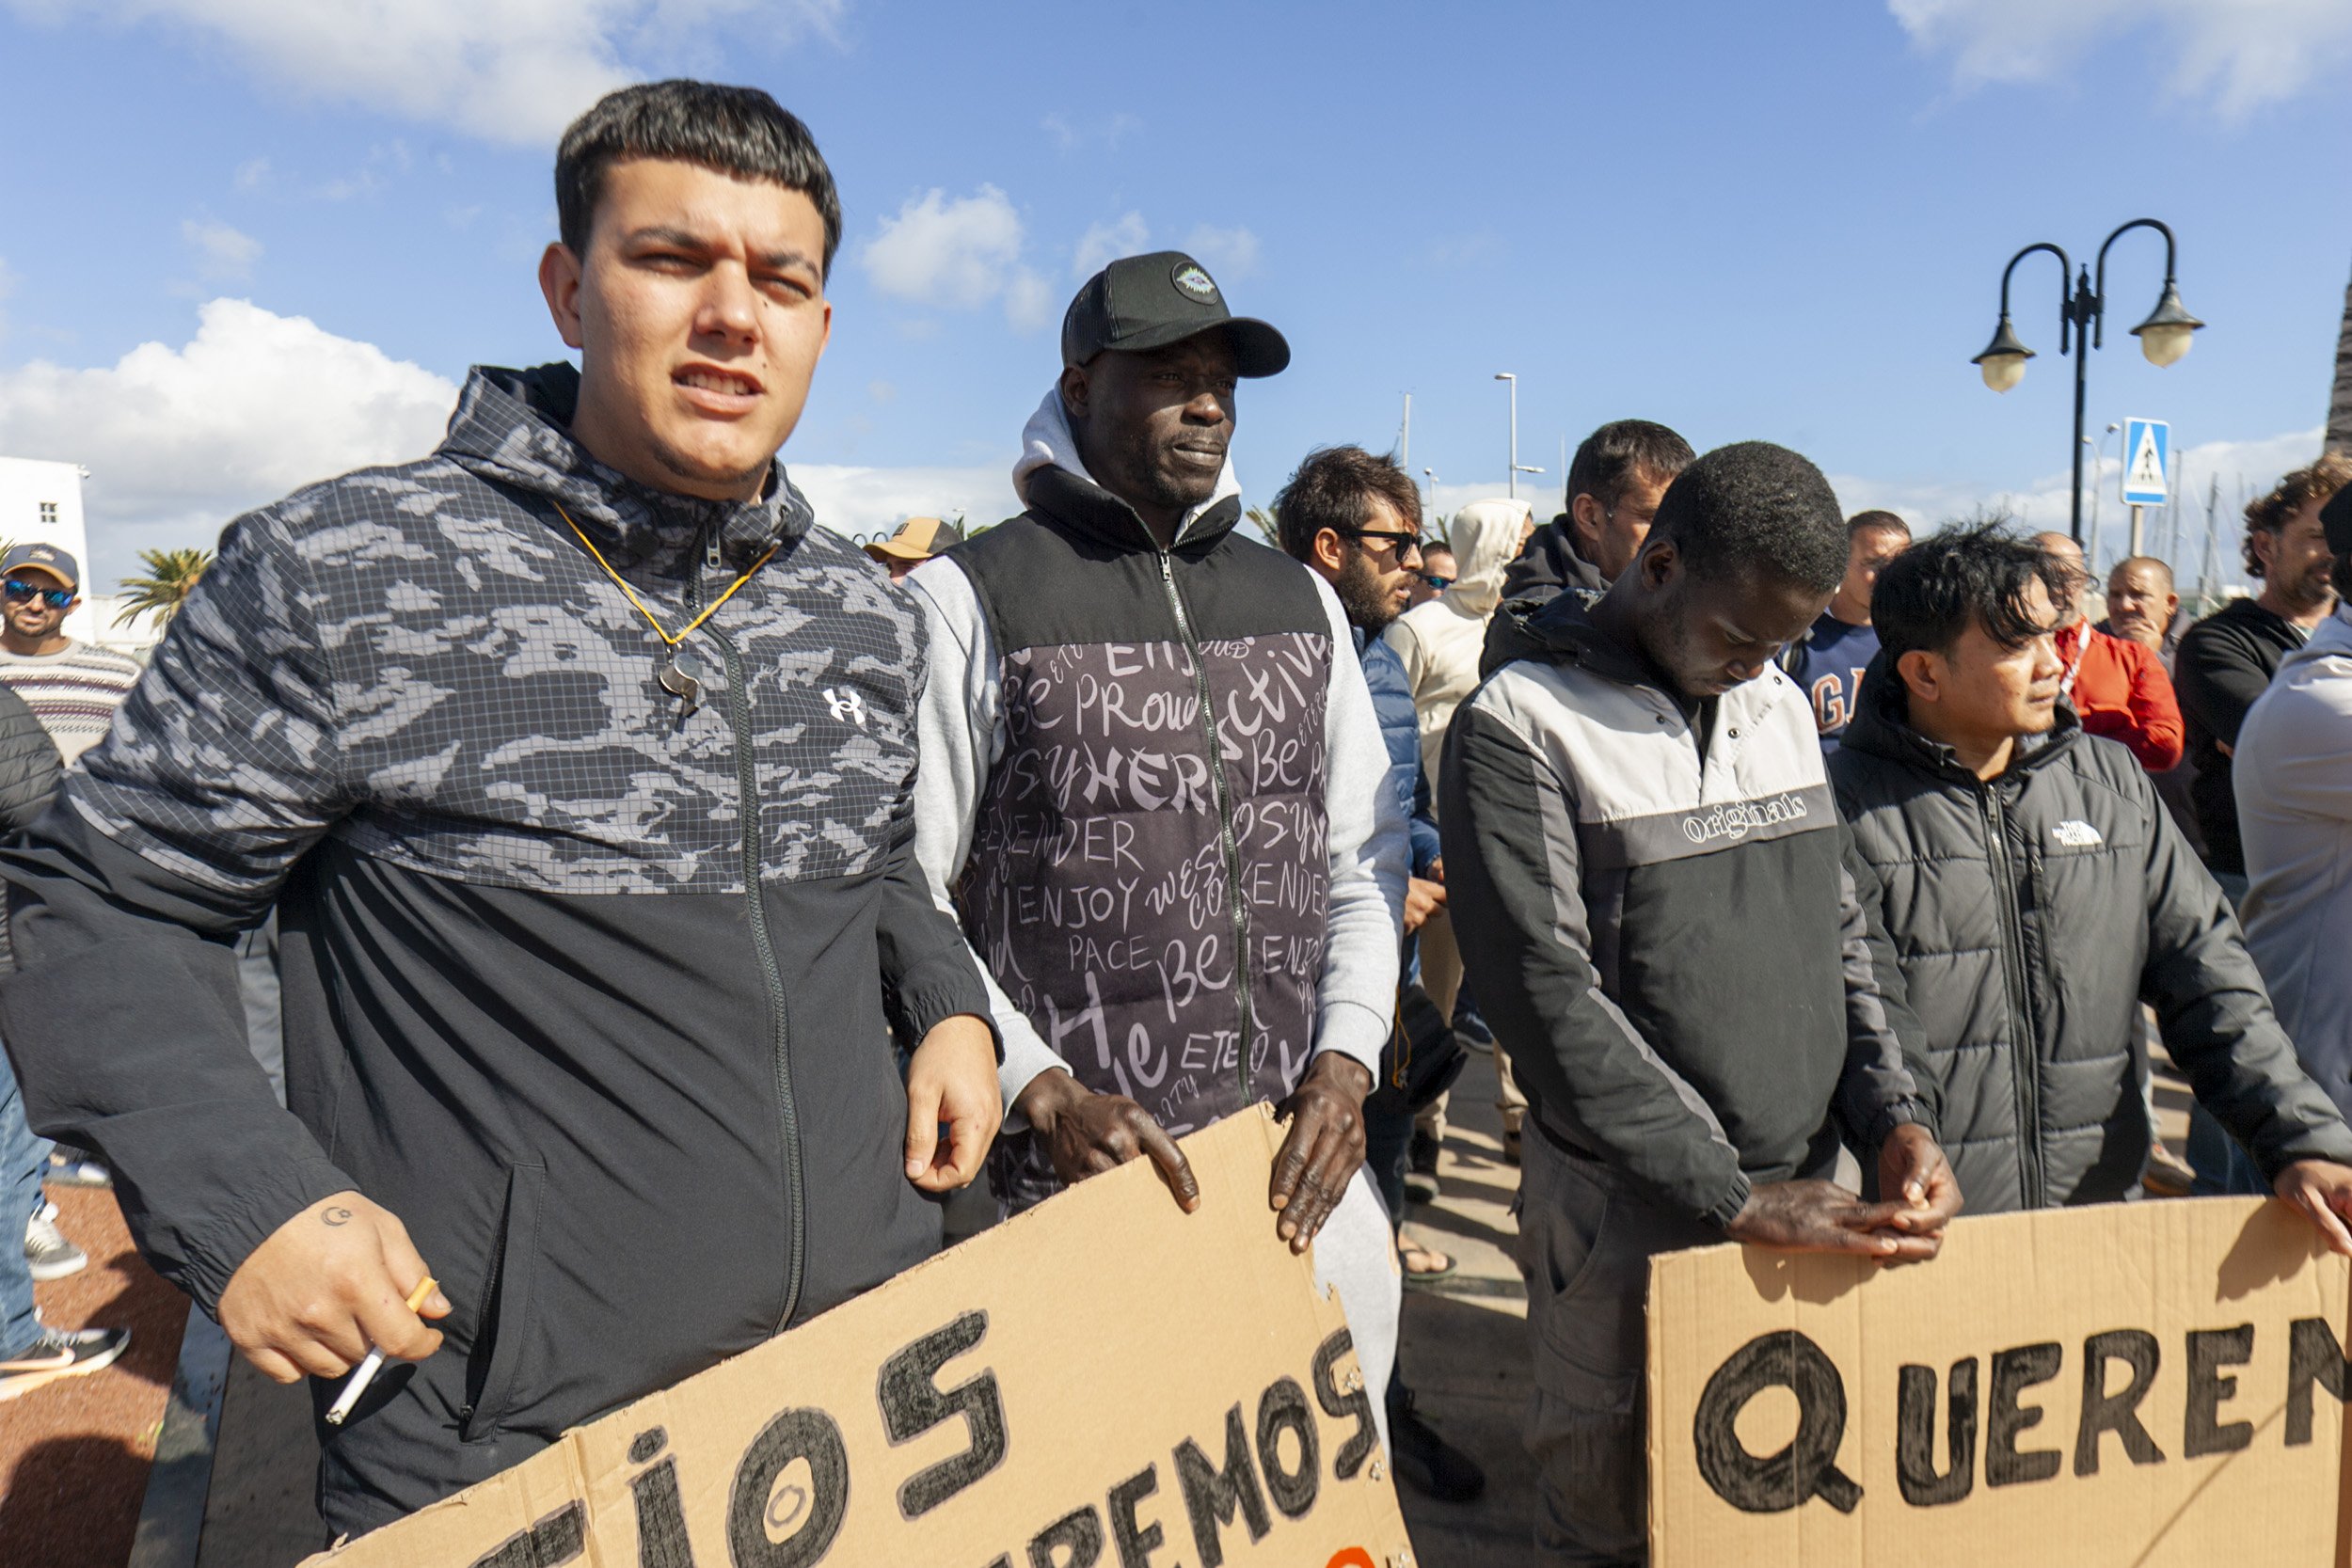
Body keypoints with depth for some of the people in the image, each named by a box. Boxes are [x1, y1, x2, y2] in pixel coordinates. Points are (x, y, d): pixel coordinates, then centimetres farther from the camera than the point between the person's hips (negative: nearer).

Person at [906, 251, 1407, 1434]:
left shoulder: (1301, 603, 12)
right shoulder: (968, 601, -4)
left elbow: (1366, 860, 12)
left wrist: (1345, 1058, -2)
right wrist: (1041, 1090, -15)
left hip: (1306, 1180, 5)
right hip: (1072, 1189, -4)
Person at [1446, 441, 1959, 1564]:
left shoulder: (1783, 706, 8)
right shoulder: (1519, 725, -13)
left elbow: (1846, 929, 12)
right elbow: (1550, 1000, -18)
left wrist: (1895, 1114, -3)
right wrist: (1733, 1193, -19)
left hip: (1808, 1194, 6)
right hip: (1630, 1216, -5)